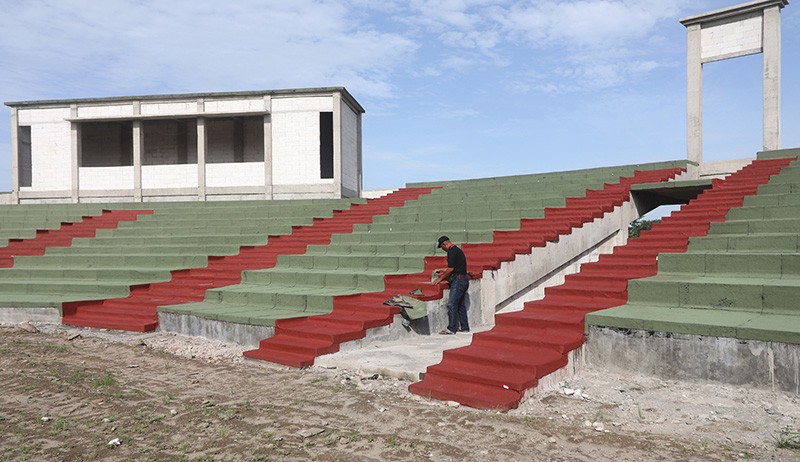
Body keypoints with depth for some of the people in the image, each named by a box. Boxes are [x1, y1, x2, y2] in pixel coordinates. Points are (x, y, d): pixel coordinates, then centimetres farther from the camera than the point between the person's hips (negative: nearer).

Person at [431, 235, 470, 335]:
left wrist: (440, 279, -5)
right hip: (464, 281, 10)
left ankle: (451, 328, -9)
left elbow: (451, 269, -15)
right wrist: (443, 271, 35)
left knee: (452, 304, -9)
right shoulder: (458, 250, 19)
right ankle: (464, 327, 17)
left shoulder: (452, 251, -12)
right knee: (461, 305, 13)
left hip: (458, 281, -10)